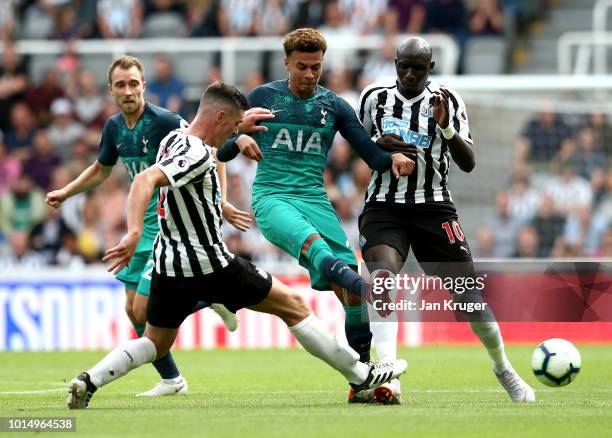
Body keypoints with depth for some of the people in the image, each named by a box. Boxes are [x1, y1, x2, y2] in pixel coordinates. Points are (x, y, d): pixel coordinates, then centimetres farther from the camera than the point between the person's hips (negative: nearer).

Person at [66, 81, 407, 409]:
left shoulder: (174, 139, 7)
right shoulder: (198, 155, -21)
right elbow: (145, 180, -35)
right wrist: (134, 232, -46)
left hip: (169, 266, 9)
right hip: (209, 264, -9)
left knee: (155, 344, 17)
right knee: (294, 306, 4)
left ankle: (88, 382, -6)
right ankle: (360, 375, 10)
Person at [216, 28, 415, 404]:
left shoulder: (335, 106, 14)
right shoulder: (262, 97, 10)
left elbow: (372, 155, 13)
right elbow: (222, 152, 11)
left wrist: (394, 158, -10)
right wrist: (240, 141, -13)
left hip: (315, 200, 3)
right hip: (271, 197, -3)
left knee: (349, 285, -14)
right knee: (311, 240, -38)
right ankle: (359, 285, -69)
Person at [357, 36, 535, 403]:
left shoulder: (448, 102, -1)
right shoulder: (375, 97, 5)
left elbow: (468, 163, -7)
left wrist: (447, 127, -24)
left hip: (434, 208, -1)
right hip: (384, 208, 1)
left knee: (468, 295, -1)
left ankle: (504, 369, 21)